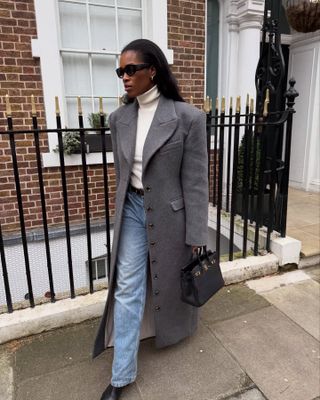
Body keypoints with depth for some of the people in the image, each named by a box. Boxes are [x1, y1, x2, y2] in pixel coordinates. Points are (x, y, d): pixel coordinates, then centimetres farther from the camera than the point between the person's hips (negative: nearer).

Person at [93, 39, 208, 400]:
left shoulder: (188, 117, -14)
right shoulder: (118, 119, 1)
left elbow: (195, 181, -12)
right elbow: (121, 172, 10)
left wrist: (196, 234, -10)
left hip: (170, 212, -3)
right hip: (132, 209, 4)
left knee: (170, 280, 18)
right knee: (127, 289, 5)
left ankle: (172, 328, 52)